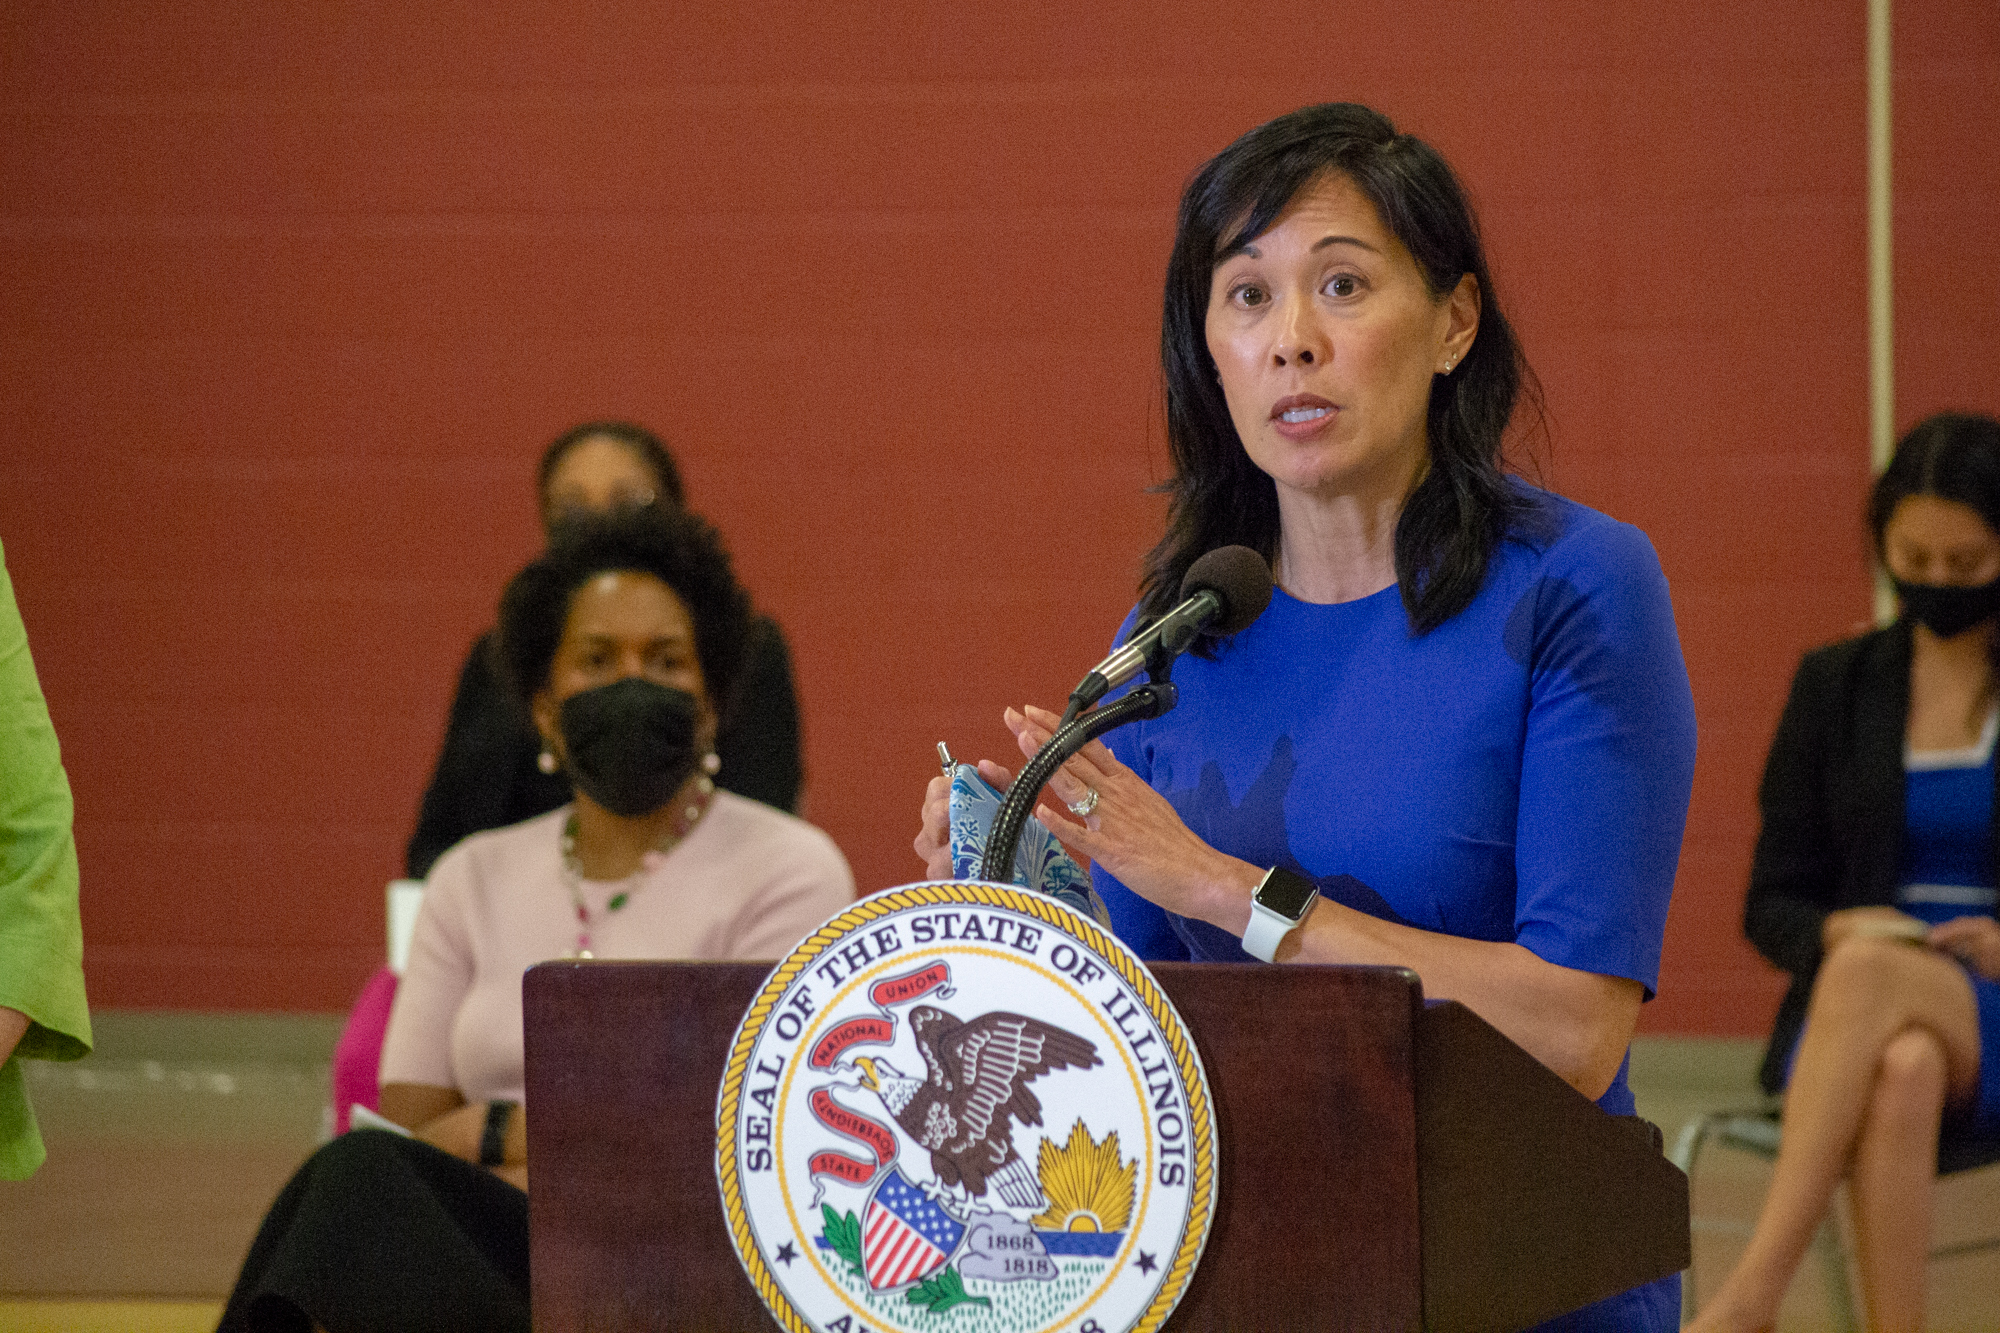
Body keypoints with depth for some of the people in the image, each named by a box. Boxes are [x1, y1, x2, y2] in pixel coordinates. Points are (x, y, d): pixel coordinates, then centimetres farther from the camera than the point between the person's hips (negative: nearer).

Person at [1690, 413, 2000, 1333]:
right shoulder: (1836, 686, 12)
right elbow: (1771, 904, 13)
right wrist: (1838, 930, -10)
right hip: (1845, 1020, 2)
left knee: (1873, 974, -38)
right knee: (1902, 1070, -38)